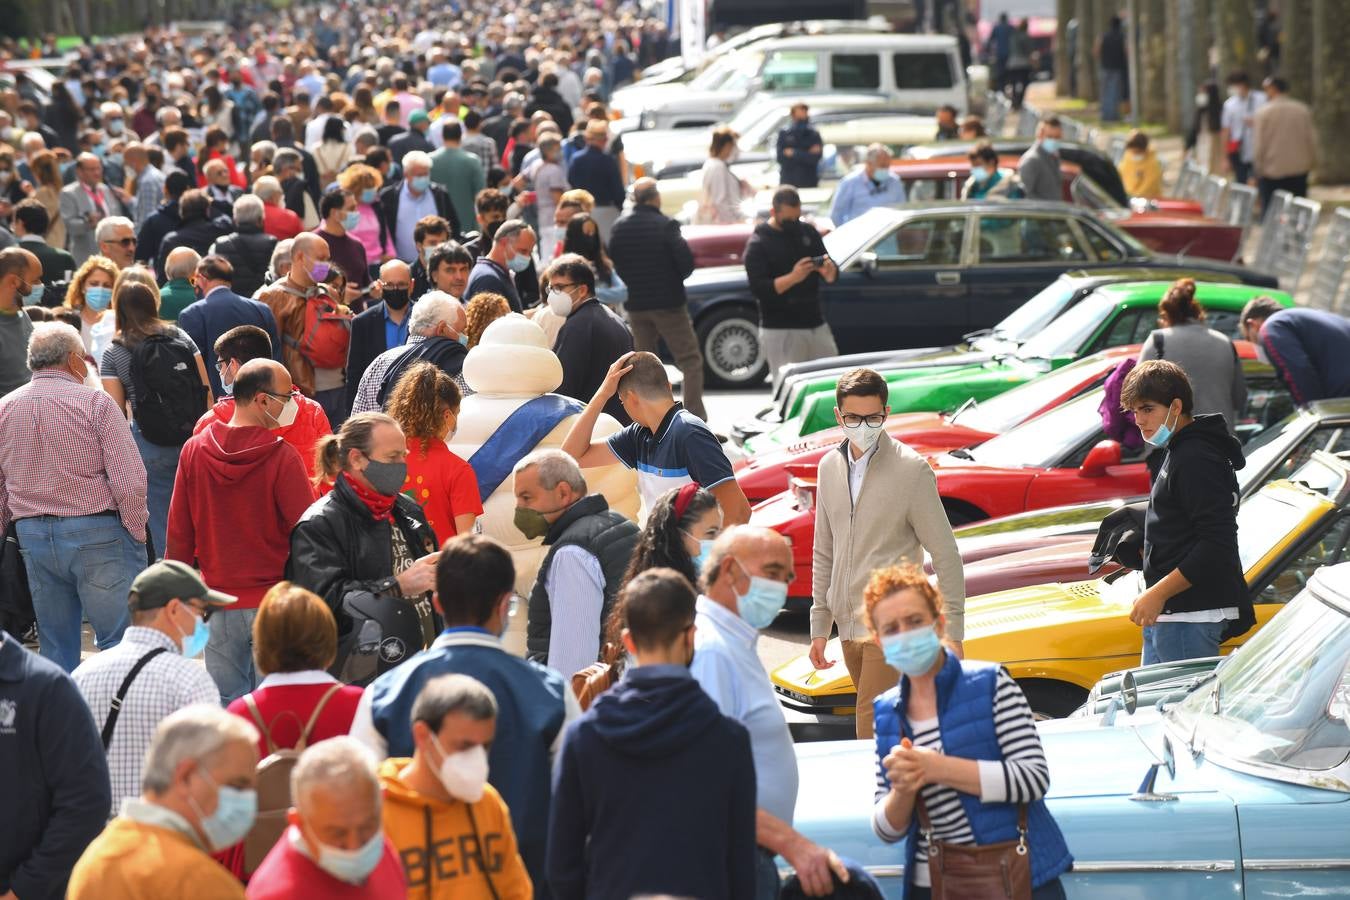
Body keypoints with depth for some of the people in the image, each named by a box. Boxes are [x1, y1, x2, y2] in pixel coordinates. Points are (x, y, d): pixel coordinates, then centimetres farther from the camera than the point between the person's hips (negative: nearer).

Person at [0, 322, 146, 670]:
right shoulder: (94, 402, -7)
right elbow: (129, 478, -13)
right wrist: (137, 531, -1)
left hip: (32, 536, 5)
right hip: (95, 532, -5)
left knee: (55, 645, 12)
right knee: (120, 641, -2)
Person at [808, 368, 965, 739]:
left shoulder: (910, 468, -8)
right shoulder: (829, 467, 10)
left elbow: (945, 553, -6)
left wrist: (953, 632, -9)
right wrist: (819, 626, 15)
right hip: (849, 626, 6)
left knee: (873, 738, -14)